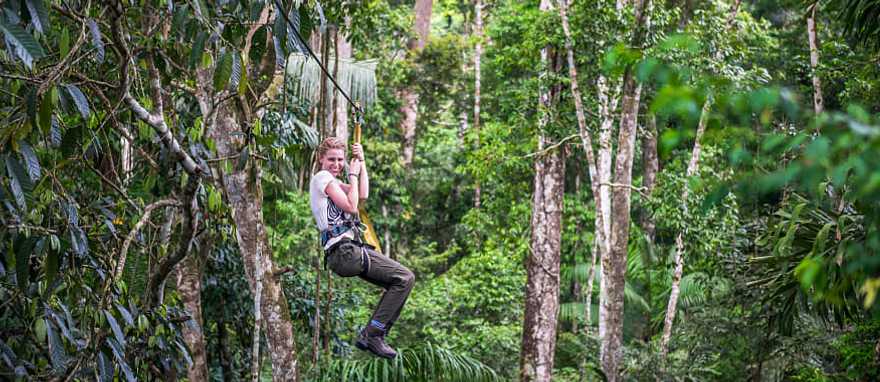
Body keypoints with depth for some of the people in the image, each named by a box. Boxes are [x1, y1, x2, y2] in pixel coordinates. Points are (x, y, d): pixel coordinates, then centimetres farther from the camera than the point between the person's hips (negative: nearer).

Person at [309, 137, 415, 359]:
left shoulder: (332, 181, 24)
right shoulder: (323, 177, -5)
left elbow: (362, 195, 12)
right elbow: (351, 206, -12)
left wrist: (361, 161, 11)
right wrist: (353, 174, -2)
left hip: (346, 251, 10)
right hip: (344, 251, -10)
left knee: (401, 281, 11)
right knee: (405, 278, -13)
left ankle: (369, 336, 5)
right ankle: (373, 334, -15)